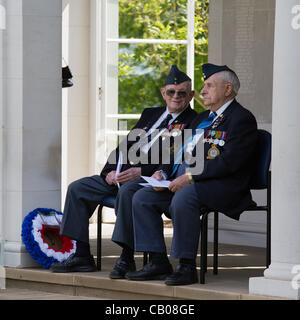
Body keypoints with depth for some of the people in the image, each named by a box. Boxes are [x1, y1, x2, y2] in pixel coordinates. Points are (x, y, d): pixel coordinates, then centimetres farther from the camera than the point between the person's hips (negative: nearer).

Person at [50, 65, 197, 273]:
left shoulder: (193, 122, 0)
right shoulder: (150, 114, 24)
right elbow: (125, 146, 20)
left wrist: (140, 172, -22)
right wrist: (110, 171, 1)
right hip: (121, 176, 8)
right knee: (77, 188, -2)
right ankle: (81, 256, -5)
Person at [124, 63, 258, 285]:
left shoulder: (242, 119, -6)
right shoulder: (203, 118, 23)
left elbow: (228, 162, -18)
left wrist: (190, 177, -21)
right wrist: (164, 173, 4)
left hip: (225, 188, -9)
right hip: (184, 182, 9)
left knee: (184, 196, -36)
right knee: (142, 198, -5)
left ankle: (187, 266, -28)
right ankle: (159, 263, -6)